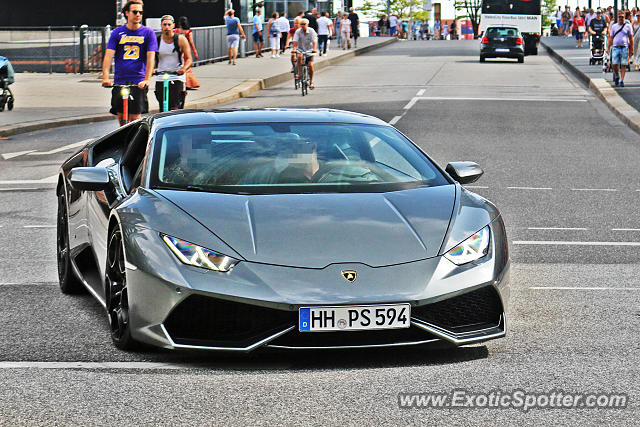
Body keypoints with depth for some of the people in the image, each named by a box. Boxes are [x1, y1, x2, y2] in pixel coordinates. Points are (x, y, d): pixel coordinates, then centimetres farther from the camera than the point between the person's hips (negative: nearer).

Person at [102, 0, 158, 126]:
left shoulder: (148, 33, 2)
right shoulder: (117, 33, 6)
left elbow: (151, 58, -7)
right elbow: (108, 55, -4)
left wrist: (146, 80, -21)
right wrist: (105, 77, -19)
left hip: (138, 82, -2)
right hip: (119, 81, 2)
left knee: (135, 118, -11)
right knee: (121, 116, 4)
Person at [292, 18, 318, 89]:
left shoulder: (311, 31, -10)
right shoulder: (298, 31, -8)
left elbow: (314, 41, -21)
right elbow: (295, 41, -19)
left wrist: (314, 49, -38)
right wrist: (294, 48, -36)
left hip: (309, 50, 0)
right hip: (300, 49, 0)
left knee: (310, 65, -13)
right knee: (299, 56, -35)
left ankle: (311, 81, 3)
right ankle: (299, 73, -23)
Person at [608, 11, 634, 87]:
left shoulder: (628, 26, 6)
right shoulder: (614, 26, 12)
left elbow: (631, 39, 6)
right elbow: (611, 38, 14)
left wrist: (631, 49, 0)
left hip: (624, 48, -2)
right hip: (615, 47, 2)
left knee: (623, 65, -4)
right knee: (614, 64, -5)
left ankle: (622, 80, 0)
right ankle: (617, 76, 21)